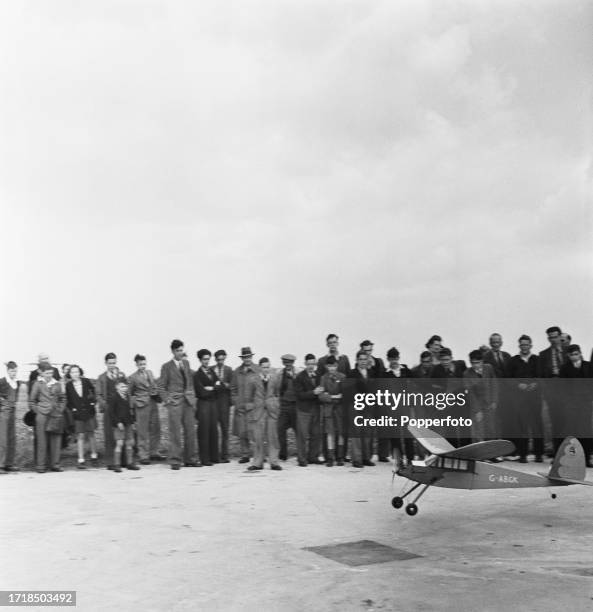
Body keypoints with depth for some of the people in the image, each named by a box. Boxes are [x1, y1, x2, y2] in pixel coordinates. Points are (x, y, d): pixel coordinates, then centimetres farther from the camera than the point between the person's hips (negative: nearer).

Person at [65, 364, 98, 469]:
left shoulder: (86, 382, -3)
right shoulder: (68, 385, -4)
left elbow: (93, 391, 12)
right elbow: (67, 401, 5)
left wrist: (92, 402, 3)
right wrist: (72, 409, -5)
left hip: (89, 413, 1)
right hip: (77, 414, -1)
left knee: (91, 434, 7)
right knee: (80, 436, -1)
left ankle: (94, 455, 24)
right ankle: (81, 460, 2)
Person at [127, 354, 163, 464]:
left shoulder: (149, 373, 13)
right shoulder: (132, 378, -4)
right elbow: (129, 393, 2)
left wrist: (157, 395, 9)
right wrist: (133, 404, -5)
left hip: (153, 403, 6)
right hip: (142, 405, -6)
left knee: (155, 429, 9)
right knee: (142, 431, -4)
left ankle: (154, 452, 21)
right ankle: (143, 456, 2)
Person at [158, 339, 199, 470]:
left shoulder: (186, 363, 12)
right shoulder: (167, 367, -3)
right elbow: (160, 386, -1)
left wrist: (193, 397, 11)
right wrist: (167, 400, -9)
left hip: (188, 401, 5)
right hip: (175, 402, -5)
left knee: (190, 431, 6)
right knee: (175, 432, -4)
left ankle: (190, 459, 15)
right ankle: (175, 461, 2)